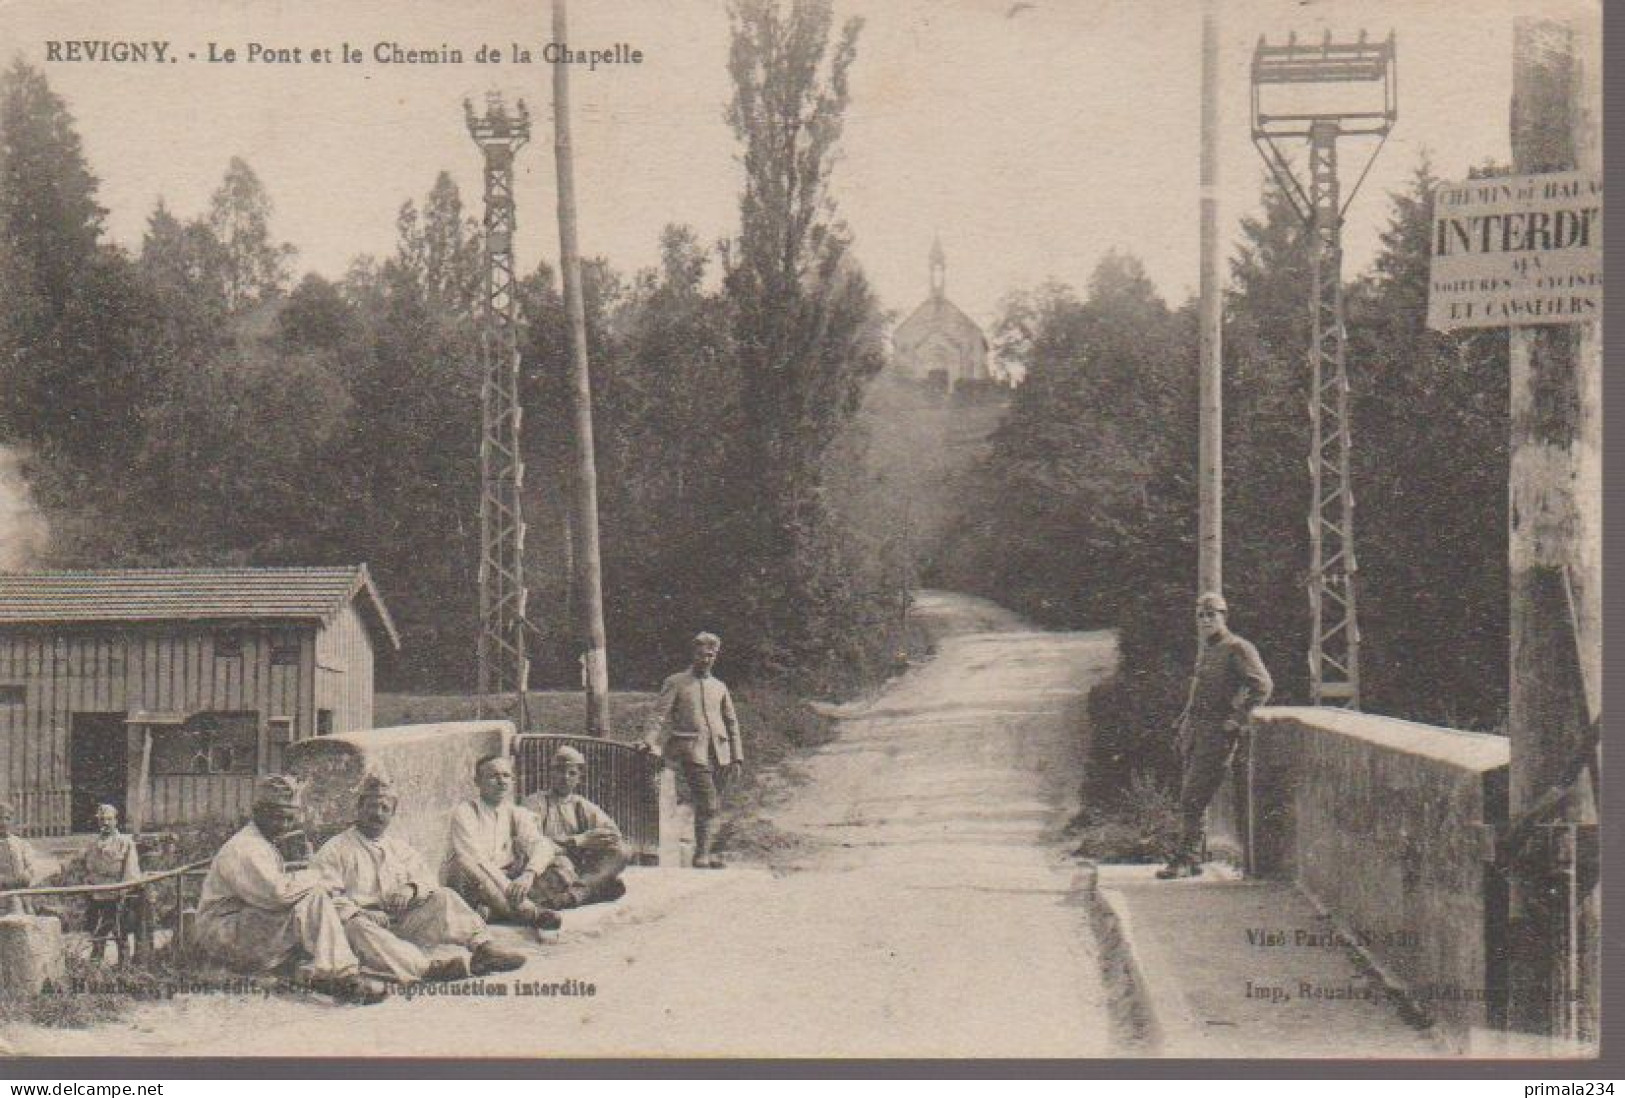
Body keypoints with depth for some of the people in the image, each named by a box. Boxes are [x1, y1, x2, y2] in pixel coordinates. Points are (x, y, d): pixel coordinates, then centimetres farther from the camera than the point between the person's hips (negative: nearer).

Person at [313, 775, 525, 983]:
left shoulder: (401, 849, 27)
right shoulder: (335, 850, 11)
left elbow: (428, 881, 18)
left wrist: (411, 889, -6)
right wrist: (354, 914, -19)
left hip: (403, 921, 5)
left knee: (444, 897, -16)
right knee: (356, 928, -39)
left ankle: (482, 946, -39)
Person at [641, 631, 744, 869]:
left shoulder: (720, 687, 18)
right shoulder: (675, 683, 6)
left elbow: (732, 723, 21)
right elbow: (660, 715, -2)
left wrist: (737, 757, 15)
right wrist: (651, 742, -19)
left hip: (720, 753, 5)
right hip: (693, 752, -5)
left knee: (713, 805, 4)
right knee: (707, 803, -16)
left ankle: (706, 852, 12)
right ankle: (701, 854, -13)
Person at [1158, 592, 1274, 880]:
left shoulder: (1238, 648, -8)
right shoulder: (1204, 650, 18)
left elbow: (1263, 686, -17)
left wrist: (1238, 720, -18)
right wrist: (1182, 722, 21)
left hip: (1216, 732, -8)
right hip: (1192, 731, 9)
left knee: (1192, 798, -13)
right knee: (1187, 797, 8)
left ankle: (1184, 860, -11)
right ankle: (1192, 860, 14)